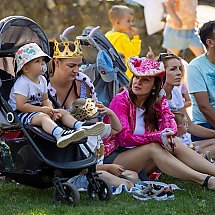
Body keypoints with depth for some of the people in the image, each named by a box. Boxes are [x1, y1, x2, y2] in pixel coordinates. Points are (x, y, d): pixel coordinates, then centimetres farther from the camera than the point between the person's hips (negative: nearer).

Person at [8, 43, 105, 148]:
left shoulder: (42, 80, 10)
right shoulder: (22, 83, -19)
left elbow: (45, 100, 17)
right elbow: (21, 105, -24)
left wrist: (51, 110, -7)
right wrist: (42, 109, -21)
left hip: (38, 110, 10)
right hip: (22, 113, -10)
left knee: (63, 112, 0)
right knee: (43, 117, -36)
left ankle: (82, 128, -21)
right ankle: (60, 134, -65)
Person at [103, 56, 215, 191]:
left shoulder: (157, 102, 9)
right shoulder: (121, 101, -10)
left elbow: (170, 123, -7)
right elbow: (125, 138, -19)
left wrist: (167, 133, -32)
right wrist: (158, 136, -28)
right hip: (113, 157, -6)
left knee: (174, 145, -18)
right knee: (153, 147, -29)